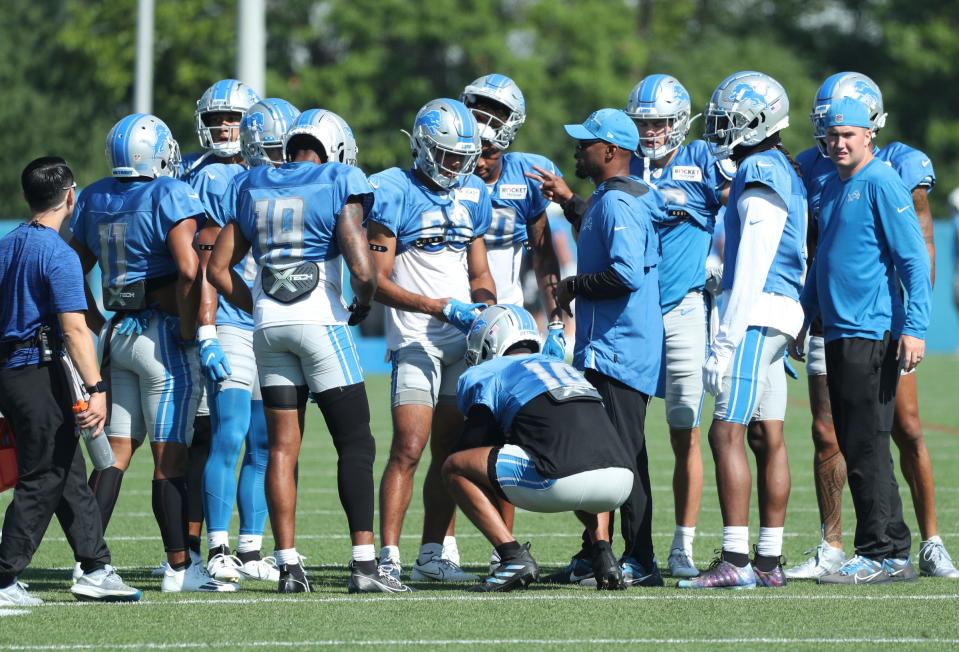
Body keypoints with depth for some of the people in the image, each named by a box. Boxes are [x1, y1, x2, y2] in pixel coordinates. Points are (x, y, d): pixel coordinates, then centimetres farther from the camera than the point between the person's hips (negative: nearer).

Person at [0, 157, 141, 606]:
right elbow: (74, 329, -20)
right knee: (43, 481, -3)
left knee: (69, 472, 13)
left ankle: (95, 569, 15)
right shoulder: (59, 255, -14)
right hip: (41, 371, -9)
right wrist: (96, 389, -23)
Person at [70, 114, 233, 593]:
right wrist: (188, 330, -12)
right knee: (170, 457, -1)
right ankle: (179, 568, 5)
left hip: (118, 333, 6)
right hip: (163, 335, -6)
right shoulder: (171, 196, -12)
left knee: (116, 451, 8)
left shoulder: (95, 199, 9)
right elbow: (188, 269, -23)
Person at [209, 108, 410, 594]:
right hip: (321, 321, -4)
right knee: (355, 443, 0)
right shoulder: (339, 185, -2)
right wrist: (363, 304, 7)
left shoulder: (252, 188, 12)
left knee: (282, 447, 8)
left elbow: (220, 268, 13)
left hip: (269, 327, 4)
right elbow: (361, 267, -13)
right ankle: (364, 564, -8)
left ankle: (288, 566, 3)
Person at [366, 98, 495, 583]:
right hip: (416, 339, -6)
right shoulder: (394, 193, -7)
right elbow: (378, 280, -10)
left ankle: (433, 555, 14)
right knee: (409, 449, -14)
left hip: (464, 341, 6)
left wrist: (491, 312, 0)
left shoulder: (471, 195, 13)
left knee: (450, 451, 8)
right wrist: (441, 307, -16)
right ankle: (389, 557, -14)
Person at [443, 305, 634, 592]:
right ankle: (603, 556, 19)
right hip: (621, 483, 6)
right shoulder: (563, 367, 34)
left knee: (453, 468, 10)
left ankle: (514, 557, -1)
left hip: (564, 482, -6)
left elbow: (470, 452, 17)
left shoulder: (488, 375, 15)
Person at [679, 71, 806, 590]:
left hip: (757, 312, -10)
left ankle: (735, 562, -15)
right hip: (782, 313, 10)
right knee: (767, 438, 10)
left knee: (726, 432, -11)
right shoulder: (785, 174, 18)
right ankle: (769, 562, 12)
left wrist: (726, 341, -20)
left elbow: (752, 267, -18)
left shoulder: (761, 173, -13)